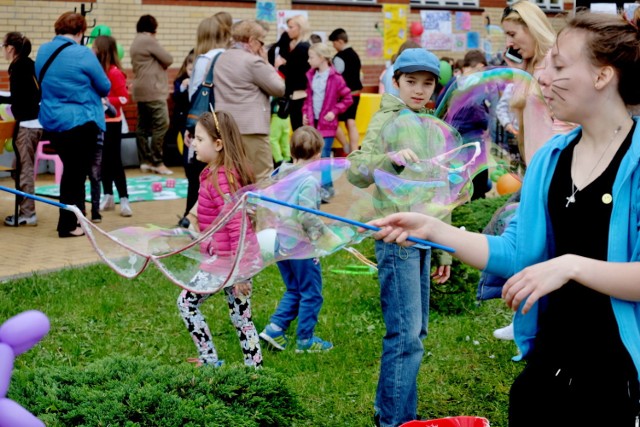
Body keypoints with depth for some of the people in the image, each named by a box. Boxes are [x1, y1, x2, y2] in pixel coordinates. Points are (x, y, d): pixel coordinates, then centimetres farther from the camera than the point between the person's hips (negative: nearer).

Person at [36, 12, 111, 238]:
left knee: (71, 170, 19)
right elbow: (105, 87, -5)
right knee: (76, 173, 4)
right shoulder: (83, 54, -15)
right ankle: (67, 225, 10)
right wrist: (87, 88, 16)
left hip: (51, 122, 7)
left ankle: (75, 216, 27)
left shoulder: (43, 51, 5)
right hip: (80, 123, -7)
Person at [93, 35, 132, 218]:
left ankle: (124, 199, 0)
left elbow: (124, 98, -15)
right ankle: (108, 197, 20)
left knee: (113, 160, -5)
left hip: (111, 123, -6)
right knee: (103, 160, 11)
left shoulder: (115, 72, -14)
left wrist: (106, 101, -25)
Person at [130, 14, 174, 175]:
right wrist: (159, 61, 11)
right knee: (161, 124, -9)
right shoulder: (149, 41, -11)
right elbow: (168, 59, -11)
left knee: (143, 126, 8)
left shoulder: (135, 43, 19)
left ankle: (145, 160, 10)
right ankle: (156, 162, -10)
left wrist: (155, 62, 5)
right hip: (153, 90, -10)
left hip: (141, 90, 10)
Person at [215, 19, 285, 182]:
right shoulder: (254, 61, -12)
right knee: (263, 179, -2)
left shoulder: (221, 59, 14)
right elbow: (279, 89, -7)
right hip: (251, 127, -8)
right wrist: (266, 63, 3)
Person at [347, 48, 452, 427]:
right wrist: (390, 157, -37)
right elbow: (357, 173, -19)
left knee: (415, 333, 12)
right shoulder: (386, 121, -6)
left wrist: (444, 250, 19)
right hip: (397, 239, -8)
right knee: (406, 335, -8)